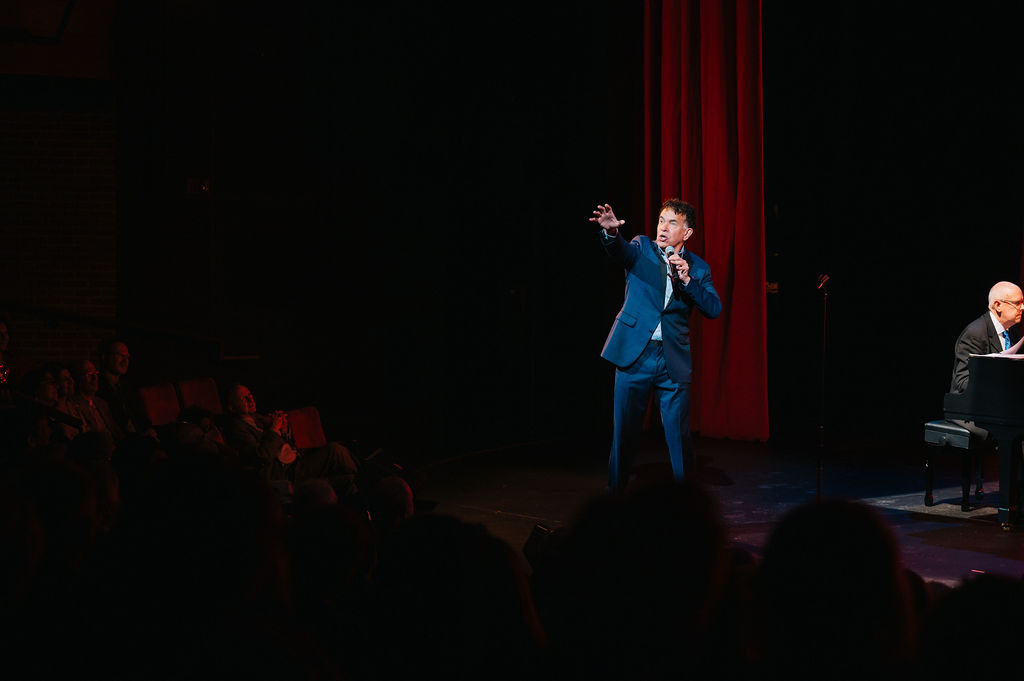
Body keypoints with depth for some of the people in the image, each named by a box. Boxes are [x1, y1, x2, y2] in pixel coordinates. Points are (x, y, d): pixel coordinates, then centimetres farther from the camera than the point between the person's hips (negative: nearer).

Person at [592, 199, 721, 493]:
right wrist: (611, 232, -40)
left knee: (679, 434, 0)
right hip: (634, 354, -1)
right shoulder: (642, 248, 6)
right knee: (624, 430, 3)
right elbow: (621, 251, -18)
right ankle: (616, 491, 16)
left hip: (674, 360, 1)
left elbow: (714, 309, -3)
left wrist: (687, 279, -15)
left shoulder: (697, 268, 9)